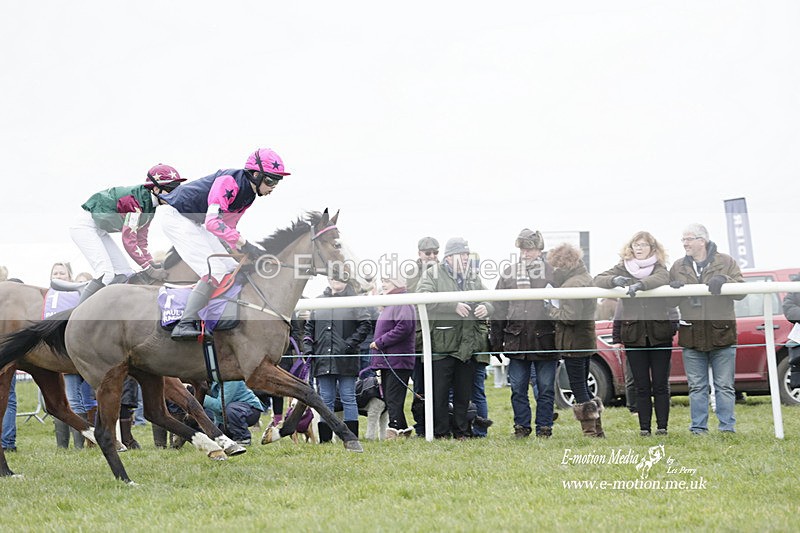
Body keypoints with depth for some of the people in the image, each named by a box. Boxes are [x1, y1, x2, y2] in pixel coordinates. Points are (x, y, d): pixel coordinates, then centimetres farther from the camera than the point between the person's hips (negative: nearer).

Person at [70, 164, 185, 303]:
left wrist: (154, 265, -8)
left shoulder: (149, 205, 1)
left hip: (100, 232, 10)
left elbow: (141, 241, 5)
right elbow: (128, 241, -29)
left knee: (124, 274, 2)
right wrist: (150, 271, -26)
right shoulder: (135, 200, -28)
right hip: (85, 227, -10)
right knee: (106, 274, -23)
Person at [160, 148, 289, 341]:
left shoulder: (249, 194, 4)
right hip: (177, 217, -10)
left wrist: (243, 251, -1)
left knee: (232, 271, 5)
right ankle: (185, 325, -25)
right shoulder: (228, 181, -26)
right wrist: (245, 245, -37)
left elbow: (228, 226, 13)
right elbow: (212, 222, -36)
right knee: (215, 272, -21)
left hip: (196, 223, 10)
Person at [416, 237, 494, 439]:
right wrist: (454, 307, -21)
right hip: (441, 345, -5)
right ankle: (441, 432, 5)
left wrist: (485, 308, -8)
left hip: (468, 345, 5)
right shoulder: (432, 275, 0)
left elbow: (490, 302, 17)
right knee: (440, 392, -2)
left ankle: (462, 431, 17)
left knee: (464, 393, 10)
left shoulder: (473, 278, 18)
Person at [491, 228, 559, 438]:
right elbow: (498, 309, 9)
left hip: (544, 340, -2)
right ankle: (521, 426, 16)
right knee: (518, 388, 7)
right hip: (517, 340, 2)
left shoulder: (551, 273, 0)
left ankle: (544, 427, 14)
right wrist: (496, 341, 4)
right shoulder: (508, 274, 7)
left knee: (545, 388, 5)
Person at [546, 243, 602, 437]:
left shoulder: (572, 284, -20)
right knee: (583, 385, 17)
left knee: (578, 387, -3)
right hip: (586, 339, 10)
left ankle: (589, 431, -2)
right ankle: (598, 430, 21)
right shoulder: (586, 278, 12)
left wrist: (552, 310, -9)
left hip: (573, 343, -10)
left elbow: (570, 316, -24)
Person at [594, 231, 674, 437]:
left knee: (660, 385, 1)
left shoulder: (658, 268, 4)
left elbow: (661, 278, -20)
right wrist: (614, 280, -27)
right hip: (633, 335, 1)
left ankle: (662, 426, 5)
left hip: (659, 334, -1)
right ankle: (644, 427, 6)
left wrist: (639, 285, -38)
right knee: (641, 386, 4)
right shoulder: (623, 269, 8)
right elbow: (598, 280, -5)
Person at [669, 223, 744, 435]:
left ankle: (728, 428, 9)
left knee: (724, 386, 3)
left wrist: (724, 281, -20)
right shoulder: (678, 267, 9)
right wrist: (672, 289, -11)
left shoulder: (725, 262, 2)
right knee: (697, 387, 7)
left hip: (721, 335, -2)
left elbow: (741, 291, -2)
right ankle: (698, 428, 13)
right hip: (691, 336, 2)